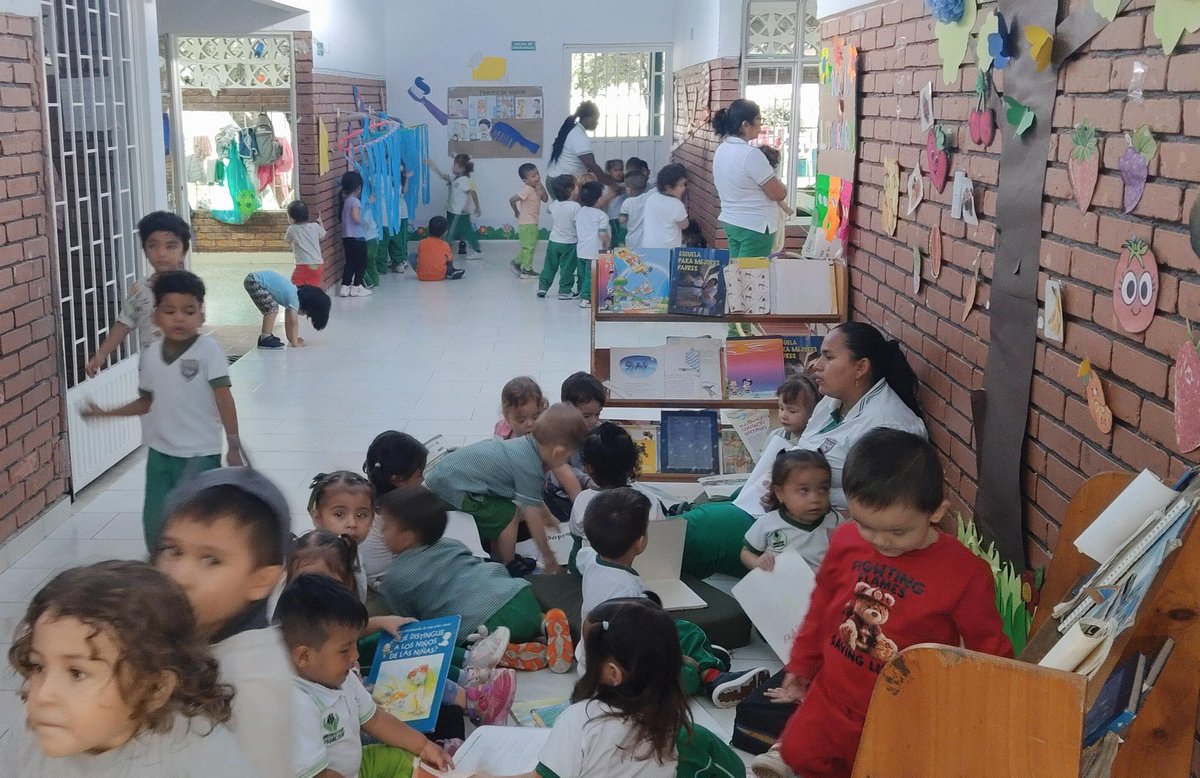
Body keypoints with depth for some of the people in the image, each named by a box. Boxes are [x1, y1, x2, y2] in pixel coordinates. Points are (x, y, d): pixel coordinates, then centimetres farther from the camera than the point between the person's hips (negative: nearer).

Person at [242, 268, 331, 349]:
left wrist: (292, 338, 15)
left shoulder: (295, 293, 10)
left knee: (272, 308, 19)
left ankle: (266, 336, 24)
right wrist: (295, 343, -16)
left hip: (256, 278, 10)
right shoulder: (293, 297, -18)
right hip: (254, 281, -10)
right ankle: (265, 339, -13)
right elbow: (294, 322, -19)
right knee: (272, 308, -15)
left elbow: (288, 320, 15)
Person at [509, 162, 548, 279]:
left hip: (532, 222, 9)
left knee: (530, 246, 18)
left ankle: (517, 262, 28)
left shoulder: (536, 189, 7)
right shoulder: (527, 190, -19)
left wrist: (541, 188, -10)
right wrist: (516, 212, -8)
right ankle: (527, 270, 2)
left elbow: (545, 199, 3)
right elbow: (512, 199, -23)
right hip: (527, 223, -9)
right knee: (529, 246, -3)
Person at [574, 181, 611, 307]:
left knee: (583, 274, 16)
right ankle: (587, 298, -3)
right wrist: (607, 244, 1)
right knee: (591, 275, -1)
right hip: (594, 251, -6)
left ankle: (582, 294, 24)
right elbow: (602, 235, -16)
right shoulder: (601, 215, -13)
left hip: (580, 250, 7)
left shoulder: (579, 212, 7)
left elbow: (576, 231, 14)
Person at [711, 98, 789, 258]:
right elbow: (778, 194, -16)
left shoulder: (722, 149, 6)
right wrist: (783, 187, 6)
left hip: (730, 221, 9)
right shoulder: (751, 154, -20)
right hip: (755, 226, -9)